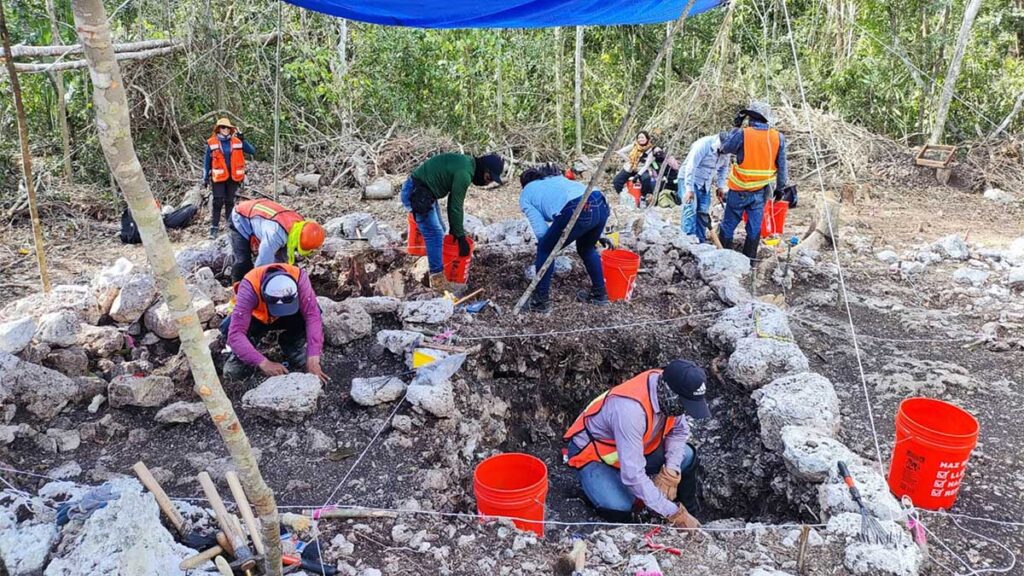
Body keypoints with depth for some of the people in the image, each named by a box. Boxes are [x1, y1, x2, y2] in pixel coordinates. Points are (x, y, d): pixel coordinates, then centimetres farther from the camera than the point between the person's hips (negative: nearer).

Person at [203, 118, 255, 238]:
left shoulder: (237, 142, 3)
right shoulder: (212, 143, -1)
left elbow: (253, 151, -1)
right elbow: (207, 162, 4)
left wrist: (243, 140, -12)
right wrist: (206, 177, 2)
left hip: (233, 177, 2)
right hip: (219, 177, -2)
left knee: (230, 201, 11)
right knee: (218, 202, -5)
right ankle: (214, 227, -1)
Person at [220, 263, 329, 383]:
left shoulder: (299, 278, -35)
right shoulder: (249, 287, -39)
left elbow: (312, 316, -37)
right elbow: (235, 333, -42)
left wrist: (313, 360, -46)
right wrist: (264, 363, -52)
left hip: (288, 318, 1)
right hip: (256, 317, -1)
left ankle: (295, 353, -2)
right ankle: (240, 357, 3)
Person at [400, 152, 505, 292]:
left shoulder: (467, 164, 7)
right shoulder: (464, 174, -24)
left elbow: (454, 200, 13)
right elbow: (456, 206, -19)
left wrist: (454, 228, 15)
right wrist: (460, 236, -11)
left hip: (425, 192, 11)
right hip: (416, 194, -11)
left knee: (439, 231, 17)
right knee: (435, 234, -11)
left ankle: (437, 266, 28)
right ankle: (437, 278, -5)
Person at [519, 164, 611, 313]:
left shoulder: (525, 195, 23)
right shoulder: (557, 177, 40)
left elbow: (541, 231, 12)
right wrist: (597, 234, 37)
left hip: (576, 211, -6)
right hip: (601, 205, 6)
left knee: (545, 250, 18)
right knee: (586, 248, 33)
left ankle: (541, 301, 22)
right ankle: (599, 294, 42)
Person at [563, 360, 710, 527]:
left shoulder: (668, 391, -19)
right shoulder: (631, 409, -41)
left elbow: (679, 430, -1)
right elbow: (632, 475, -39)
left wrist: (670, 472, -17)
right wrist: (673, 513, -33)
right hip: (592, 454, -7)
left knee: (687, 457, -4)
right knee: (619, 508, -32)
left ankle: (690, 516, 17)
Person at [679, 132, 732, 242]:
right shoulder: (703, 144, -26)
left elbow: (724, 168, 12)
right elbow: (690, 167, -28)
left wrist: (721, 186, 5)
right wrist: (689, 189, -30)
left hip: (705, 184, 6)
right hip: (690, 179, -6)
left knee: (703, 213, 4)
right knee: (690, 209, -17)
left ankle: (701, 241, 11)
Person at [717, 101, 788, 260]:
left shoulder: (743, 134, -15)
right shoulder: (778, 137, -3)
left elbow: (725, 148, 3)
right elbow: (782, 166, 3)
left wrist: (736, 127, 9)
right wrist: (781, 187, 14)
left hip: (740, 191, -3)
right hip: (761, 192, 3)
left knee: (728, 225, 8)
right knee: (754, 227, 11)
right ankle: (749, 259, 16)